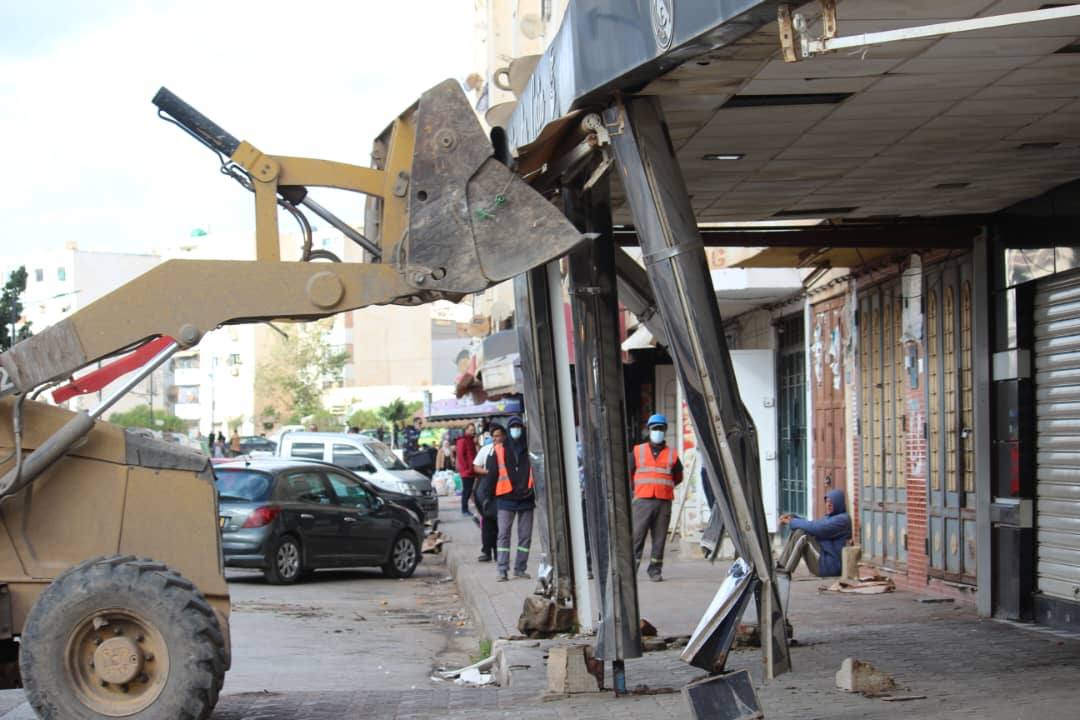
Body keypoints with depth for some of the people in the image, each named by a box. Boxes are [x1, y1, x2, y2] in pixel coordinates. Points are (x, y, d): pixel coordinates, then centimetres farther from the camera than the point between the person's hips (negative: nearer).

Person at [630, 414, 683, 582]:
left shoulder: (671, 454, 12)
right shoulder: (638, 451, 11)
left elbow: (678, 477, 25)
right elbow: (628, 473, 18)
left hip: (664, 502, 1)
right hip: (642, 500, -1)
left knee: (659, 538, 2)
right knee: (637, 536, -8)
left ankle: (655, 570, 9)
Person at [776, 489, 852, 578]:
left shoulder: (843, 519, -13)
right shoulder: (830, 517, 19)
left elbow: (815, 528, -21)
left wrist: (792, 522, -11)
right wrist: (793, 518, -1)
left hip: (829, 566, -10)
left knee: (801, 534, -21)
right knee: (796, 532, 4)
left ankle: (786, 572, -19)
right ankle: (780, 568, -8)